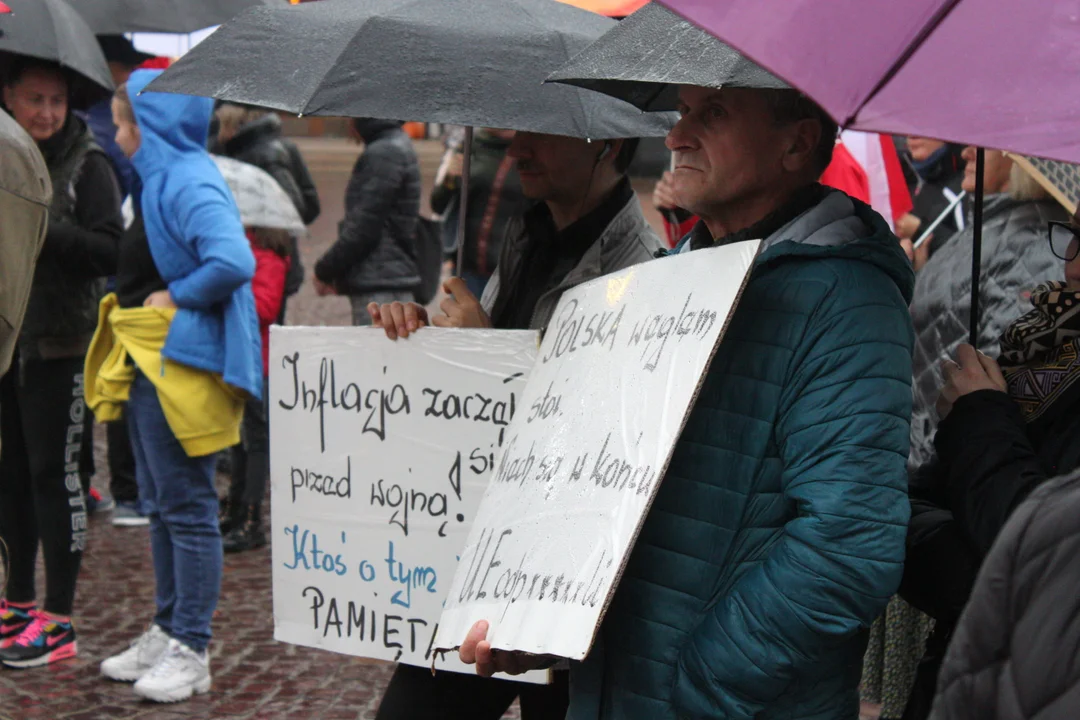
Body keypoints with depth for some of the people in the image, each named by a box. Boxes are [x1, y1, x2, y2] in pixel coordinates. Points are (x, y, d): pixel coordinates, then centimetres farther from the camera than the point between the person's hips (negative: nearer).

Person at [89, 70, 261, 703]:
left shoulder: (189, 184, -18)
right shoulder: (161, 180, 14)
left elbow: (233, 263, -33)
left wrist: (176, 296, -20)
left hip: (179, 363, -11)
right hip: (147, 365, 11)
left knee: (187, 507, -3)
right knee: (161, 505, 17)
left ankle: (191, 651, 4)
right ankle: (167, 633, 27)